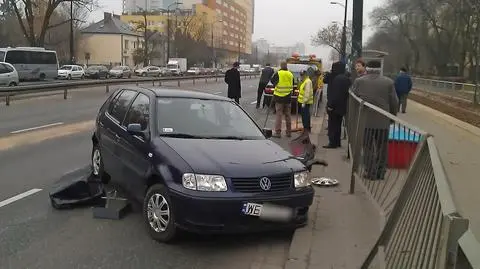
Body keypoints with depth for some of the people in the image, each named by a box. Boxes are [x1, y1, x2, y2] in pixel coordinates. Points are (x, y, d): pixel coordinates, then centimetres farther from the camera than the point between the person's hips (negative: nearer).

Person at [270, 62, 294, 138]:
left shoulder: (278, 74, -10)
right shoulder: (291, 74, 5)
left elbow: (272, 81, 3)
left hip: (279, 97, -4)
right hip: (288, 97, 4)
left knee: (278, 115, -2)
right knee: (288, 115, 12)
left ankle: (278, 132, -4)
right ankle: (288, 132, 18)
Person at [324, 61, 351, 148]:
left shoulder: (338, 78, -19)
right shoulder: (346, 78, 10)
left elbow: (335, 93, -23)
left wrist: (331, 105, -21)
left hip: (335, 106, -9)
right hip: (342, 106, 10)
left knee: (332, 125, -2)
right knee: (338, 124, 16)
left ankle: (333, 143, 1)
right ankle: (337, 142, 22)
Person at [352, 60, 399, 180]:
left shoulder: (359, 81, -2)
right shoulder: (389, 82, -2)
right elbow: (394, 103, 2)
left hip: (365, 120, 0)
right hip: (383, 121, 0)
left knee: (368, 147, 8)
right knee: (381, 148, 11)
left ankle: (370, 172, 8)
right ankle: (380, 172, 16)